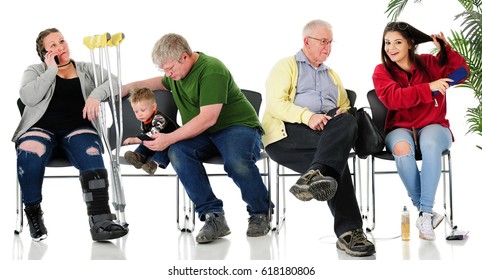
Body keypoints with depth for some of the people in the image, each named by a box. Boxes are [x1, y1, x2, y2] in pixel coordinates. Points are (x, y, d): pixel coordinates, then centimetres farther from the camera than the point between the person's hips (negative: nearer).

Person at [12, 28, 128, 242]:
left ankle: (100, 222, -45)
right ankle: (33, 214, -15)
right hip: (42, 129, 0)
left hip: (78, 129, 1)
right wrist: (52, 70, -1)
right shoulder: (35, 71, 17)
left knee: (92, 157, -35)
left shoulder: (87, 70, 20)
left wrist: (96, 95, -15)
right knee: (28, 155, -36)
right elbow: (28, 97, -3)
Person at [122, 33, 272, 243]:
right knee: (177, 151, -27)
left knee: (237, 162, -40)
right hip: (202, 134, 7)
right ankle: (213, 216, -26)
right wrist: (126, 87, 32)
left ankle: (259, 214, -9)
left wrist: (169, 138, -24)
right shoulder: (176, 72, 11)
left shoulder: (211, 70, -17)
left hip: (237, 126, -7)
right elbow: (161, 83, 38)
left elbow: (208, 118, -24)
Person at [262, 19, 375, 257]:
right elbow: (275, 104, -1)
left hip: (329, 130, 5)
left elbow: (346, 108, 26)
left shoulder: (332, 75, 36)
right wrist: (307, 116, -17)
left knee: (346, 122, -34)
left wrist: (343, 113, 0)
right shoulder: (286, 66, 16)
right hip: (289, 131, -5)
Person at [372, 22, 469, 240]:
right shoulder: (381, 71, 1)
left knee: (430, 144, -37)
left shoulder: (428, 63, 8)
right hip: (400, 128, 0)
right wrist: (428, 87, -22)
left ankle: (425, 213, -34)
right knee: (402, 148, -37)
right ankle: (425, 211, -26)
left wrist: (445, 49, -9)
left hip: (433, 126, 0)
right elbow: (393, 98, -16)